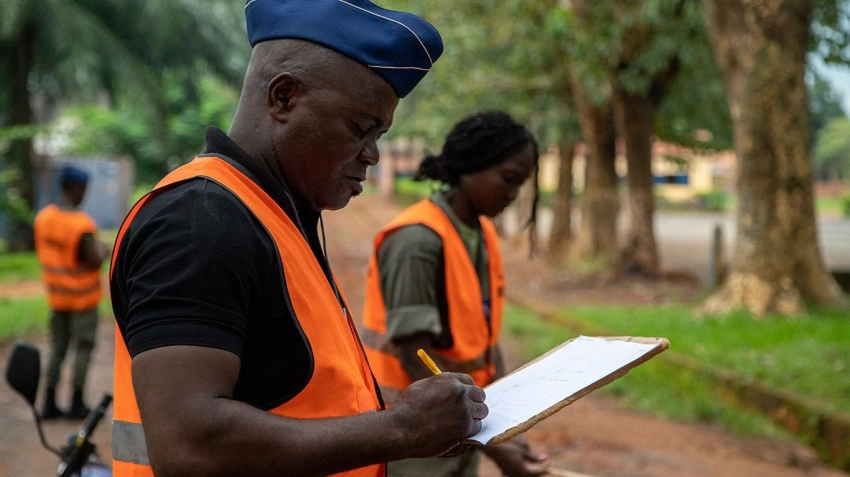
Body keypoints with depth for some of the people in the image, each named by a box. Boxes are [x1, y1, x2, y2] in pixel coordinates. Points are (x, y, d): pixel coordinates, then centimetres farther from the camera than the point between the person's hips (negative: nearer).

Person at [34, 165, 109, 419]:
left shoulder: (43, 217, 0)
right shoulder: (81, 224, -23)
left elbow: (41, 251, 11)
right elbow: (95, 260, -23)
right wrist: (103, 250, -2)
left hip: (56, 294, 7)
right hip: (82, 296, -7)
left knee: (57, 347, 14)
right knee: (83, 348, 5)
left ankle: (49, 404, 15)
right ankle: (77, 405, 9)